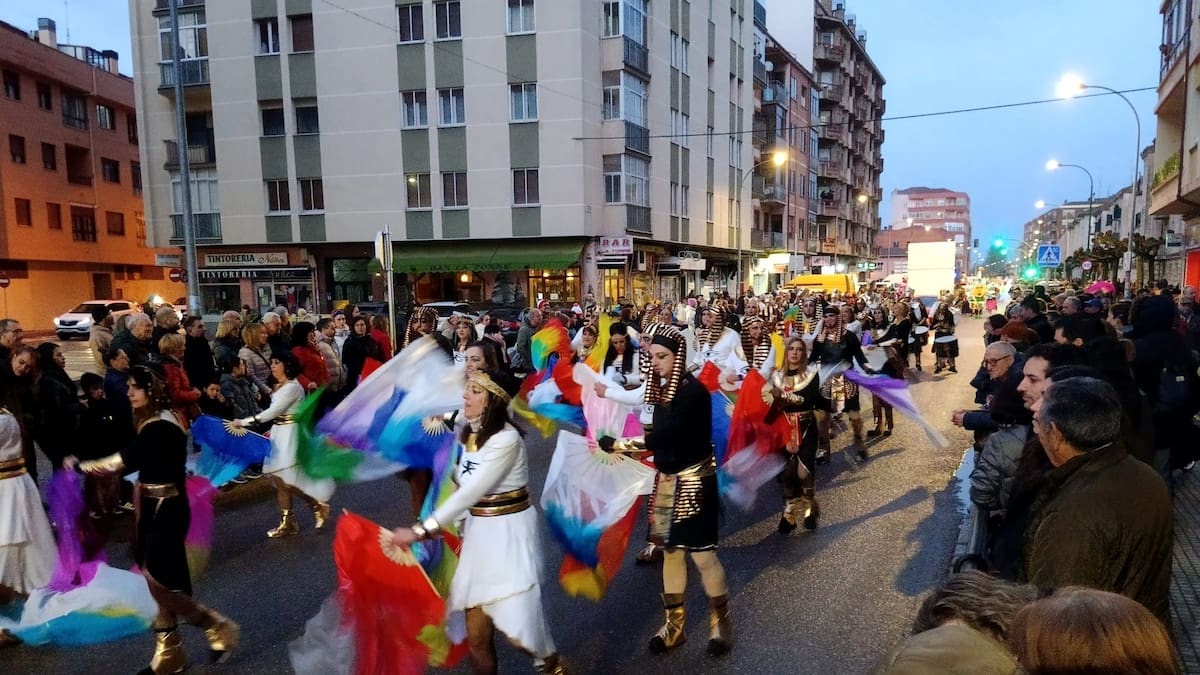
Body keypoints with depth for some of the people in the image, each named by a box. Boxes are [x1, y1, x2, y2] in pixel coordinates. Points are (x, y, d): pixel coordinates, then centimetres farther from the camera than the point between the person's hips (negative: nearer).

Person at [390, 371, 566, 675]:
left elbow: (471, 491, -24)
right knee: (476, 636, 6)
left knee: (518, 630, -8)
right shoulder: (467, 431, 5)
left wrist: (420, 530, -24)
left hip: (509, 532, -7)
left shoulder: (506, 439, -20)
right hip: (477, 531, 7)